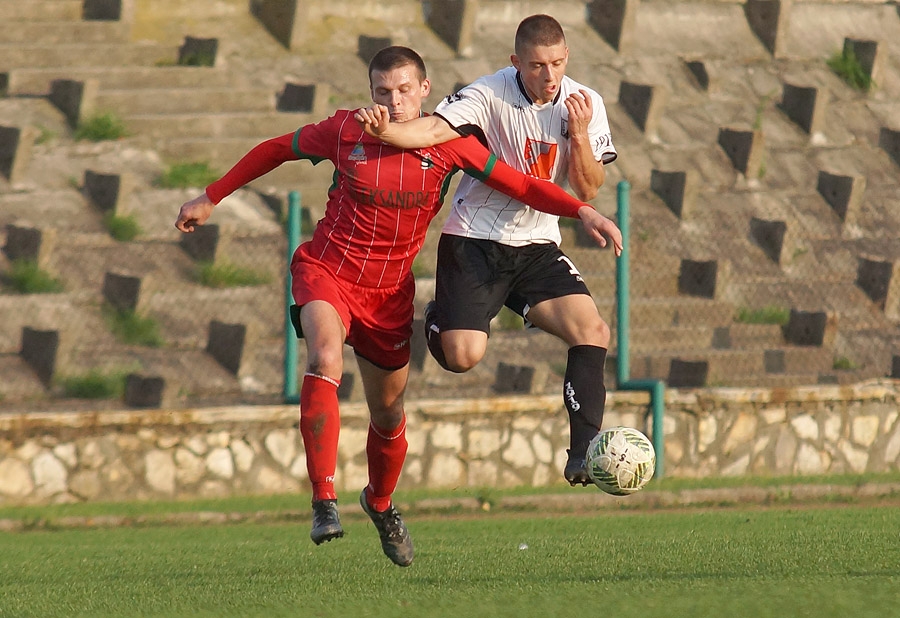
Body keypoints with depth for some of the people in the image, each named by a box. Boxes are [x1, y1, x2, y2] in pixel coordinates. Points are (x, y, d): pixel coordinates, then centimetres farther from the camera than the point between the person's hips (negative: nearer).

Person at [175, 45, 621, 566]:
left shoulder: (448, 144, -8)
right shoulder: (346, 132, -10)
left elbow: (519, 186, -6)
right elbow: (275, 151, 5)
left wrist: (582, 211, -20)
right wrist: (211, 199, 11)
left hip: (391, 292, 2)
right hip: (327, 271, -2)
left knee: (389, 413, 11)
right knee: (326, 359, -32)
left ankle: (381, 503, 43)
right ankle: (325, 502, -32)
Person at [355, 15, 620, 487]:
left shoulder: (585, 105, -1)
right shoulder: (490, 95, -13)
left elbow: (588, 190, 0)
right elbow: (434, 130, -27)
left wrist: (580, 134, -17)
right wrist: (385, 131, -47)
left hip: (537, 248, 4)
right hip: (475, 241, -4)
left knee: (593, 331, -17)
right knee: (463, 356, -17)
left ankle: (583, 454, -12)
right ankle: (439, 320, 21)